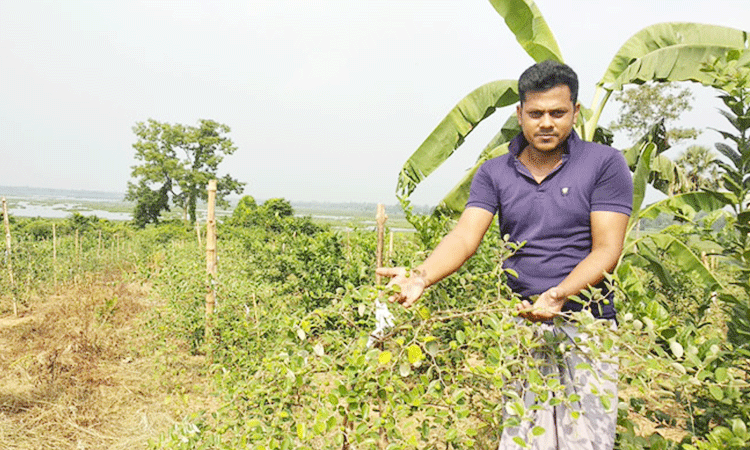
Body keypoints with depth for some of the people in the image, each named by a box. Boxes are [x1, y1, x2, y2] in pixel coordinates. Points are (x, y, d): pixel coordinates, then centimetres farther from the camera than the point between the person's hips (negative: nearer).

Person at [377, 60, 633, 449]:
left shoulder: (605, 164, 0)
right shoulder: (494, 173, 6)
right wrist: (421, 276, -27)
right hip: (520, 321, 2)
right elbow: (465, 236, -8)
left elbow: (606, 250, -6)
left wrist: (560, 294, -23)